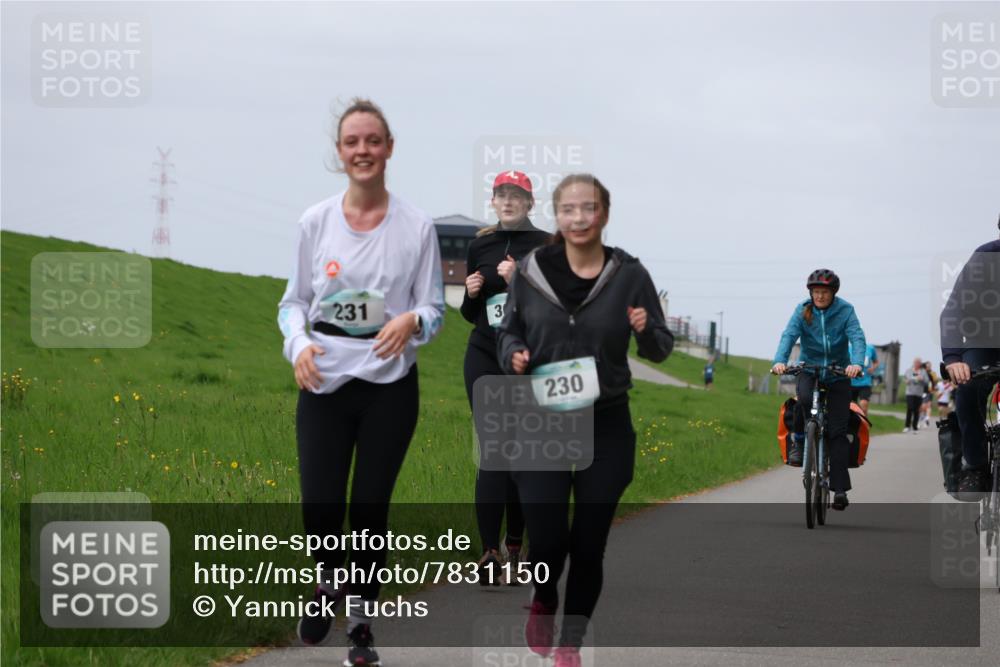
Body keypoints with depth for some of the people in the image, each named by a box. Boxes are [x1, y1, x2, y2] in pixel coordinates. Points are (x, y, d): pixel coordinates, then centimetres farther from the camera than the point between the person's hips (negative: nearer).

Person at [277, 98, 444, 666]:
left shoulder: (416, 226, -3)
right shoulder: (315, 222, 0)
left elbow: (435, 307, 0)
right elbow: (294, 300, 7)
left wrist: (411, 321, -22)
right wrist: (299, 343, -13)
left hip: (390, 388, -1)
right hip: (324, 385, 1)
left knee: (370, 508, 3)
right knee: (320, 507, -4)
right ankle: (329, 582, 30)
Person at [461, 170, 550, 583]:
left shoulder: (546, 247, 0)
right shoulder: (480, 247, 11)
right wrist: (472, 293, -3)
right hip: (485, 360, 2)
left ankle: (514, 545, 13)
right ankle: (489, 551, -11)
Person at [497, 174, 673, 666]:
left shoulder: (629, 275, -4)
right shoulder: (530, 271, -2)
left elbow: (661, 349, 3)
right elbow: (508, 330, 11)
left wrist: (646, 330, -19)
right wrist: (513, 354, -11)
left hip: (605, 428, 0)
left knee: (588, 544, 5)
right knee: (546, 539, -7)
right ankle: (543, 602, 29)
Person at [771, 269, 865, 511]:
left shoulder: (845, 311, -7)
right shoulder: (803, 310, -5)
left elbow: (857, 338, -19)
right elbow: (789, 335, -17)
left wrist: (856, 363, -39)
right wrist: (780, 360, -36)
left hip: (838, 373, 0)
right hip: (809, 369, 0)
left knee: (837, 431, -8)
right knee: (804, 399, -35)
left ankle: (840, 488, -7)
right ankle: (798, 441, -7)